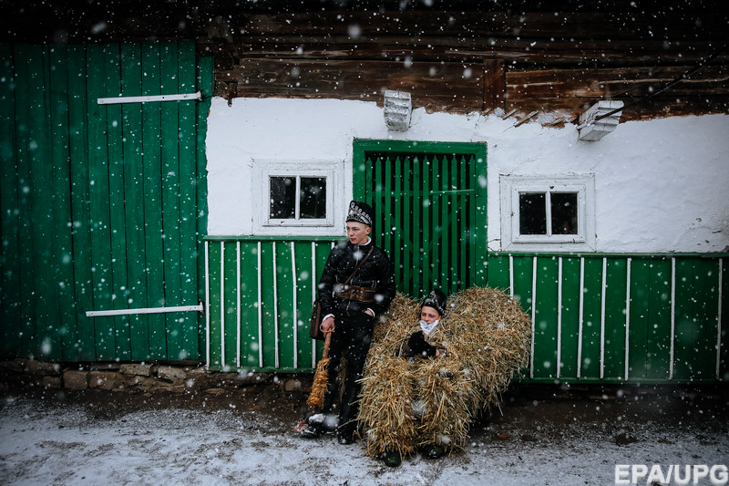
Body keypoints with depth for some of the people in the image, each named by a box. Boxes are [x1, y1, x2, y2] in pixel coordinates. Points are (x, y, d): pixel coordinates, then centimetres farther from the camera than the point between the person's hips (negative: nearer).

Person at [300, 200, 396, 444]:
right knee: (329, 365, 3)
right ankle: (320, 419, 15)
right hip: (337, 314, 2)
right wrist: (328, 314, -5)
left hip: (362, 319, -1)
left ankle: (346, 427, 13)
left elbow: (389, 289, 8)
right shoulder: (339, 251, 7)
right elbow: (324, 284, 6)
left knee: (355, 371, 2)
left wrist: (373, 310, -6)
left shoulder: (379, 256, 3)